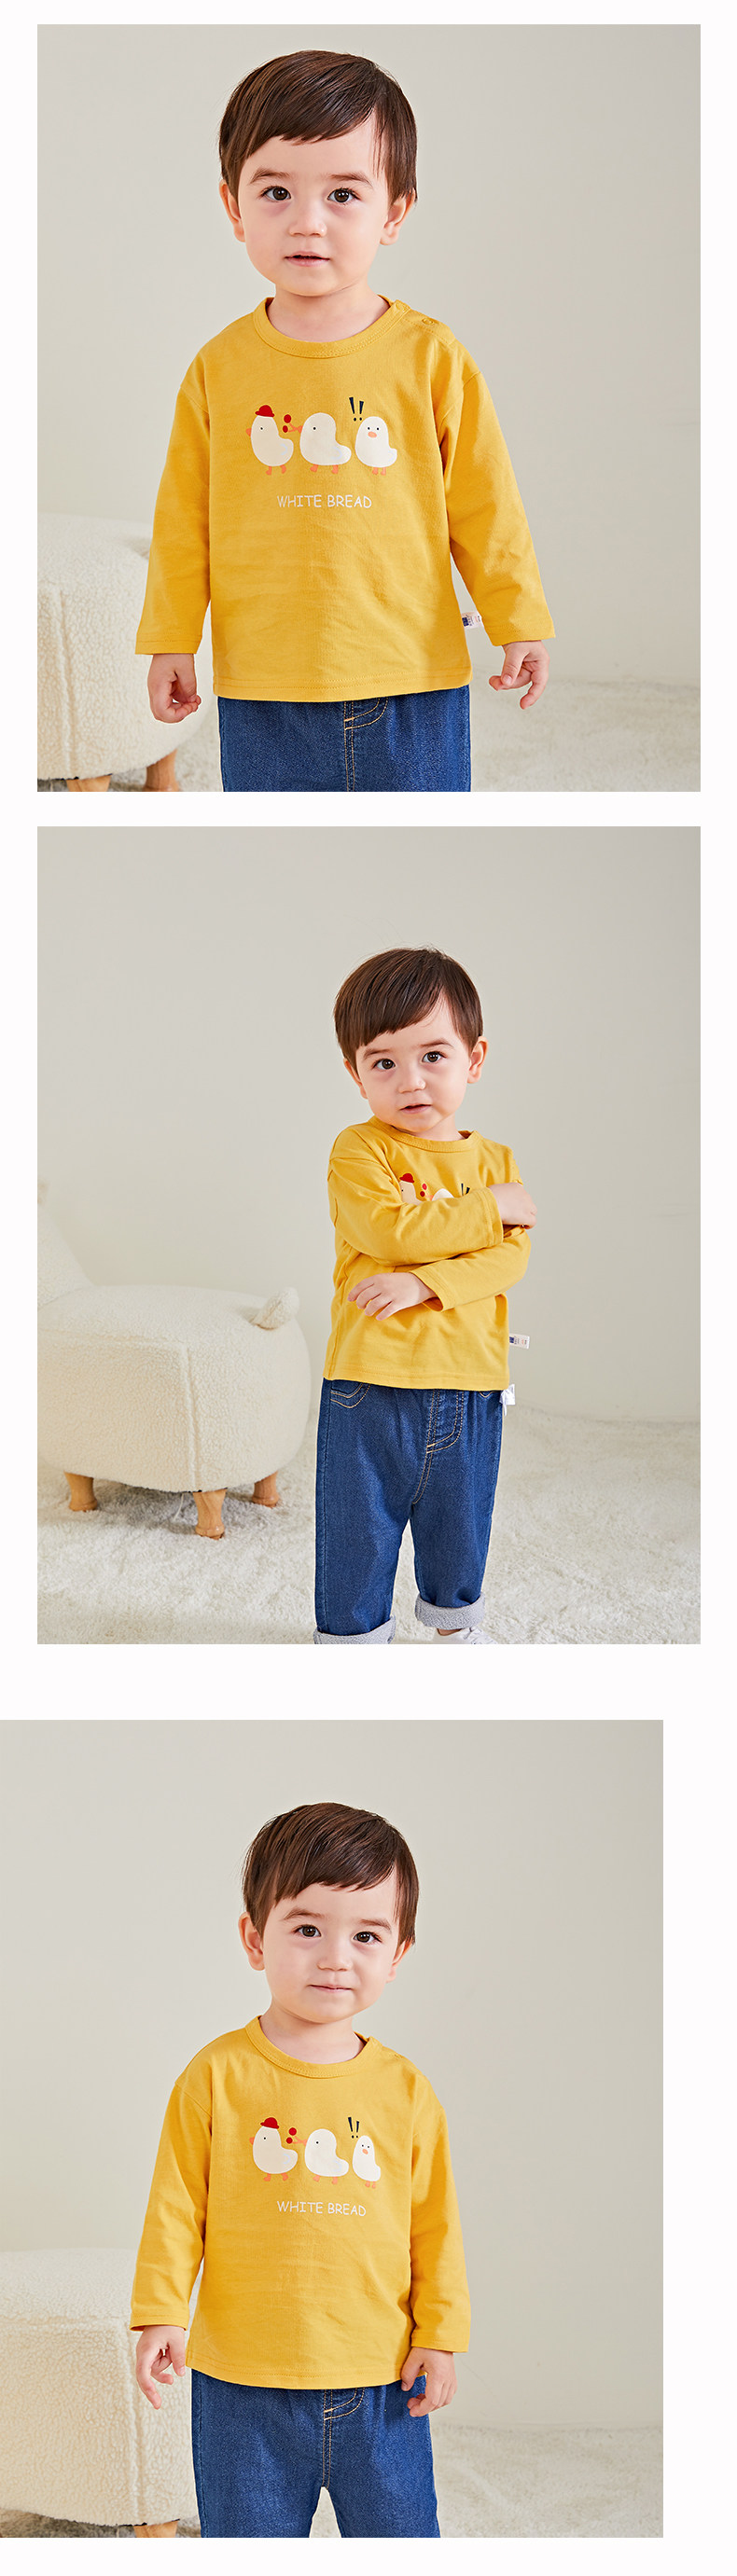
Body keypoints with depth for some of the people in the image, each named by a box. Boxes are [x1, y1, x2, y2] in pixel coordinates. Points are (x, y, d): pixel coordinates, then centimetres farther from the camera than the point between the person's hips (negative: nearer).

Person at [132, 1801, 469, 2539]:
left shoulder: (406, 2091, 1)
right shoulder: (217, 2076, -5)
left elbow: (435, 2226, 6)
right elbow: (177, 2207, -3)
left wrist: (439, 2334, 2)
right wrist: (160, 2312, -10)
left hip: (380, 2384, 2)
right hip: (243, 2386, -1)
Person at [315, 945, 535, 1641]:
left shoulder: (494, 1160, 6)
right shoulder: (359, 1150, -7)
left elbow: (510, 1257, -7)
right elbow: (389, 1231, -22)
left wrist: (424, 1282, -22)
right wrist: (491, 1208, -14)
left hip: (468, 1386, 4)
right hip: (370, 1381, -4)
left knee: (460, 1526, 21)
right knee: (356, 1534, 6)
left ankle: (455, 1622, 45)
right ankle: (351, 1637, 24)